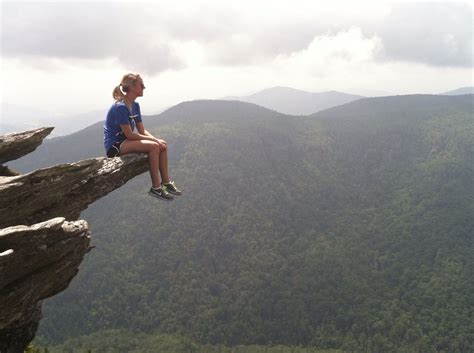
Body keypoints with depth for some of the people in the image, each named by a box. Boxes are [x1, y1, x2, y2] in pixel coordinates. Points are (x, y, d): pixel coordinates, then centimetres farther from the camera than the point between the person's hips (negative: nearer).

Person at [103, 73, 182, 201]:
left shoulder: (135, 105, 8)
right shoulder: (120, 107, -21)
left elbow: (142, 130, 7)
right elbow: (129, 135, -22)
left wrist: (156, 140, -12)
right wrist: (154, 140, -17)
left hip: (126, 142, 9)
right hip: (115, 145, -9)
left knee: (162, 144, -4)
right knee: (153, 146, -26)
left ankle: (166, 182, 0)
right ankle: (156, 188, -20)